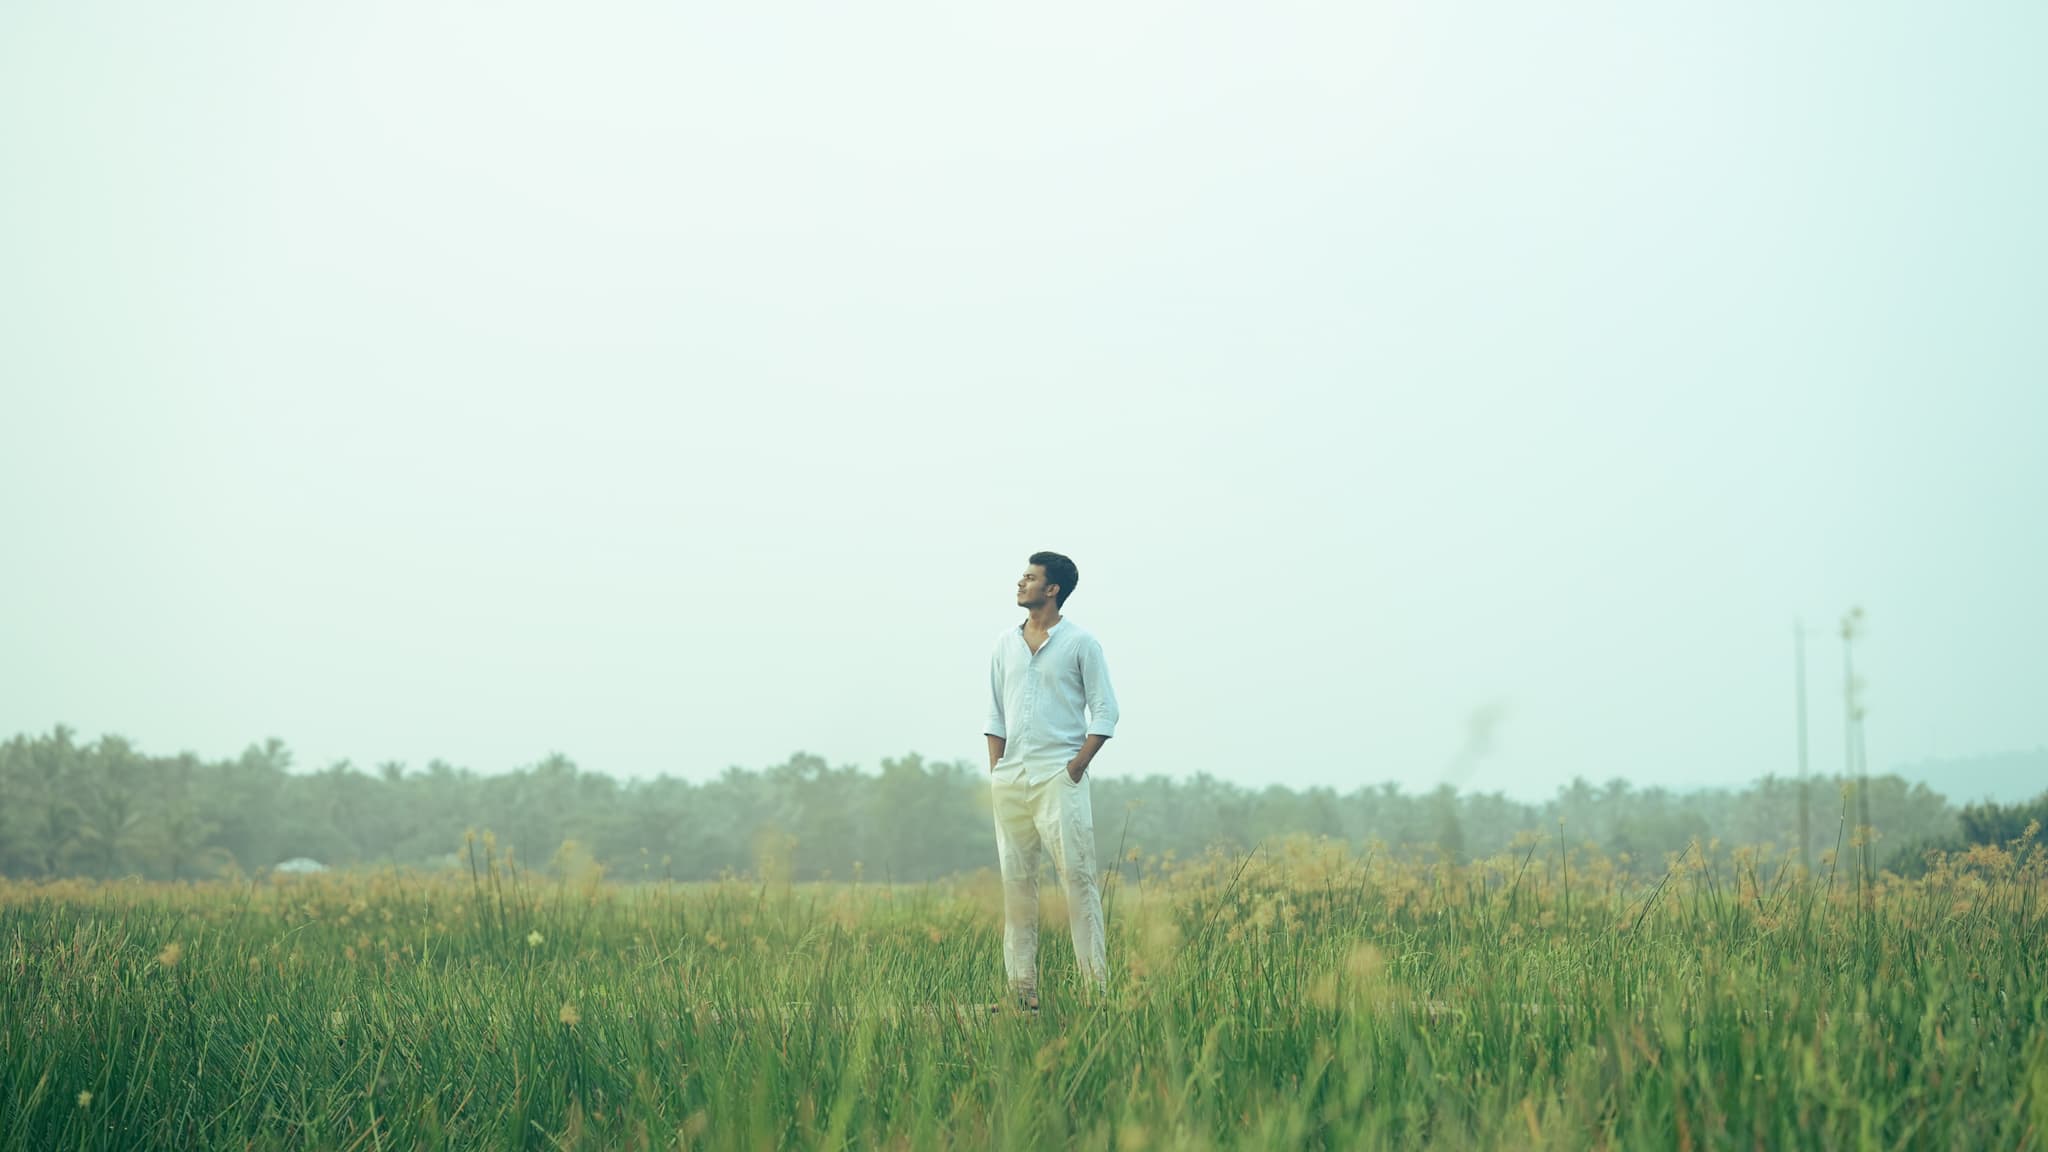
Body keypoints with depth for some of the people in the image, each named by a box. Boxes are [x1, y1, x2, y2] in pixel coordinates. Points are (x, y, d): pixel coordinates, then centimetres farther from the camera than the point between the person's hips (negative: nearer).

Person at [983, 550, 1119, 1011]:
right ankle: (1021, 987, 8)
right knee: (1016, 879, 5)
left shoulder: (1080, 642, 0)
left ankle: (1096, 983, -10)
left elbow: (1105, 711, -1)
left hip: (1059, 777, -5)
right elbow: (996, 714, 17)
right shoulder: (1005, 643, 14)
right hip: (1011, 778, 5)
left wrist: (1078, 765, -10)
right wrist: (996, 770, 7)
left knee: (1077, 874, -9)